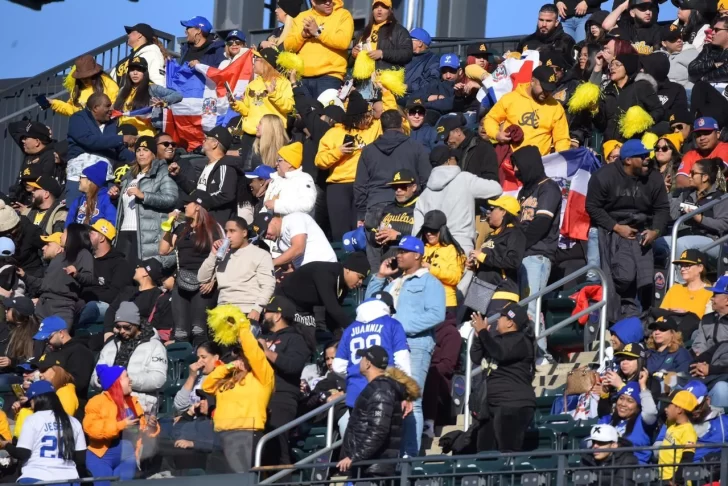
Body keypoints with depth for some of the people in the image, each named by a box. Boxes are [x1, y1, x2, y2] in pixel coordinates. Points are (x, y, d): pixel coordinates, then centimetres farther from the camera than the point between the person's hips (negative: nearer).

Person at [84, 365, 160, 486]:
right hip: (101, 458, -5)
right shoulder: (98, 402, -5)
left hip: (127, 459, 5)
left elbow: (144, 430, 18)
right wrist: (120, 425, -23)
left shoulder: (133, 402, 15)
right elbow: (91, 427, -19)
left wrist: (151, 426, -6)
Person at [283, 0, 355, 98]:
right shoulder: (302, 17, 18)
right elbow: (288, 46, 11)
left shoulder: (343, 15, 7)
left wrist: (318, 32, -10)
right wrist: (303, 34, -6)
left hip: (329, 76, -4)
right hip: (302, 77, 4)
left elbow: (344, 41, -10)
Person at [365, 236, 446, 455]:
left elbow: (436, 314, -11)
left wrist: (404, 326, -16)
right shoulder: (393, 283, 25)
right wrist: (380, 276, 17)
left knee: (411, 402, -11)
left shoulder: (429, 282, 2)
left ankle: (410, 453, -13)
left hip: (414, 345, -7)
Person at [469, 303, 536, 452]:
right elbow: (476, 357, 18)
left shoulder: (521, 341, -6)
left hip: (514, 405, -9)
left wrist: (483, 332, -13)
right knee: (485, 452, 5)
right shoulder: (498, 340, 20)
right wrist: (479, 336, 3)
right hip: (492, 405, 9)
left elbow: (500, 354, -22)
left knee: (508, 453, -17)